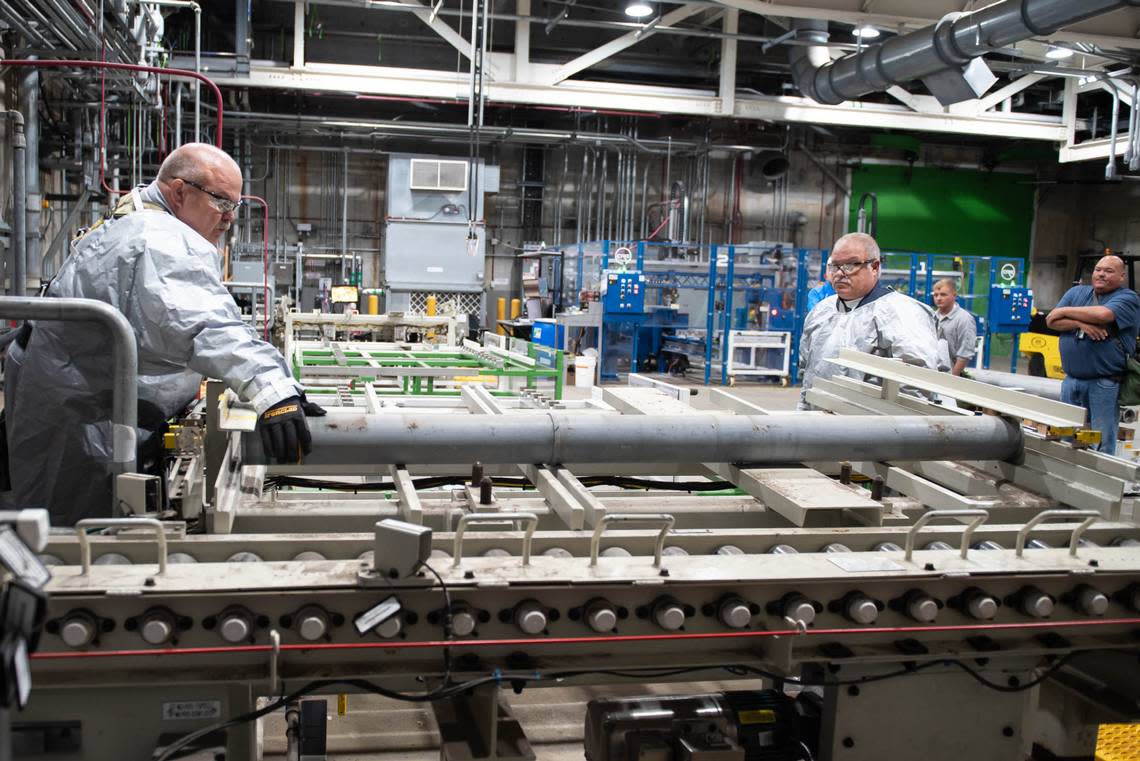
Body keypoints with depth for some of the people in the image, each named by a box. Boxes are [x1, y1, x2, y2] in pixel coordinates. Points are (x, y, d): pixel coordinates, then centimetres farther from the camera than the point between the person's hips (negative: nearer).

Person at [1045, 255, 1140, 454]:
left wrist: (1065, 311, -7)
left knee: (1101, 447, -3)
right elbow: (1051, 321, 3)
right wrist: (1081, 323, -14)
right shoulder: (1077, 292, 15)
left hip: (1104, 384, -5)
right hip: (1071, 380, 5)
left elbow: (1103, 314, -21)